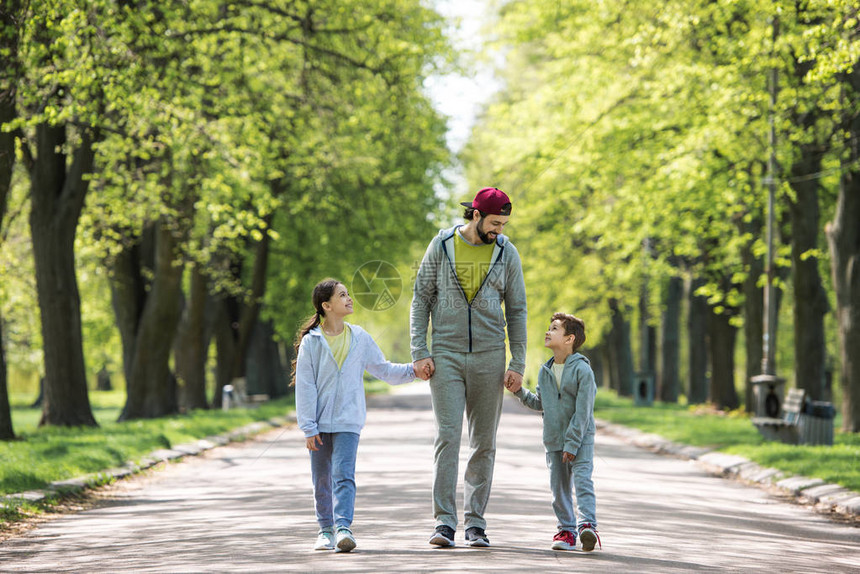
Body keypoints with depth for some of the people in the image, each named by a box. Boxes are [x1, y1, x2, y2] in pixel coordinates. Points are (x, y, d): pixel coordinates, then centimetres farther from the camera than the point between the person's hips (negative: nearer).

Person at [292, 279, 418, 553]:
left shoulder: (359, 338, 7)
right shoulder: (311, 342, -2)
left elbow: (383, 369, 16)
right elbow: (305, 387, -3)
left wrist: (413, 369, 1)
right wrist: (309, 428, -7)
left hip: (348, 420, 0)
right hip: (319, 421, 0)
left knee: (344, 473, -14)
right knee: (322, 479, 7)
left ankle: (343, 527, -21)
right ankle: (326, 530, 20)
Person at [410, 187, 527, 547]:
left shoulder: (507, 253, 4)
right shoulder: (441, 246, 1)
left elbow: (516, 310, 8)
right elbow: (421, 299, 4)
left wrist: (518, 363, 2)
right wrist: (419, 352, -4)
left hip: (489, 357, 2)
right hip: (446, 355, -2)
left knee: (484, 443, 3)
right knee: (447, 436, -10)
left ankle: (475, 523, 10)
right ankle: (445, 521, -9)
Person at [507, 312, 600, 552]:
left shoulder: (582, 370, -14)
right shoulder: (545, 371, 7)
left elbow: (582, 412, -16)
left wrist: (572, 444, -19)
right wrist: (520, 392, 6)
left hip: (580, 439, -6)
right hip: (553, 440, 6)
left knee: (582, 479, -18)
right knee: (558, 487, 7)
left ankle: (587, 525, -25)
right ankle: (566, 530, 16)